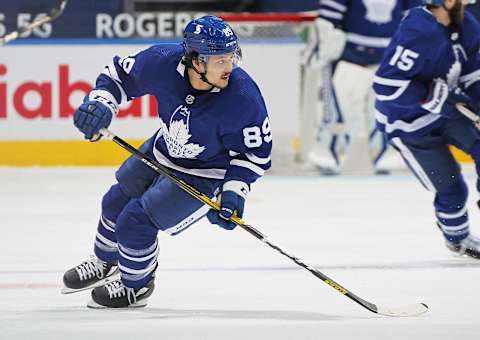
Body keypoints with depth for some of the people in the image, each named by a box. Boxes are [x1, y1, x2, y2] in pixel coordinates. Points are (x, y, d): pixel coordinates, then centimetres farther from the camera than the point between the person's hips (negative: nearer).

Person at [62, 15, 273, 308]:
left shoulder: (244, 97, -35)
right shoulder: (164, 62, -27)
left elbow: (256, 152, -19)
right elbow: (120, 74, -7)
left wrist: (234, 192, -28)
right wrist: (101, 103, -24)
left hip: (205, 175, -5)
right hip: (163, 151, 5)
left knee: (136, 221, -11)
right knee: (116, 203, 21)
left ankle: (136, 286, 20)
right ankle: (105, 264, 53)